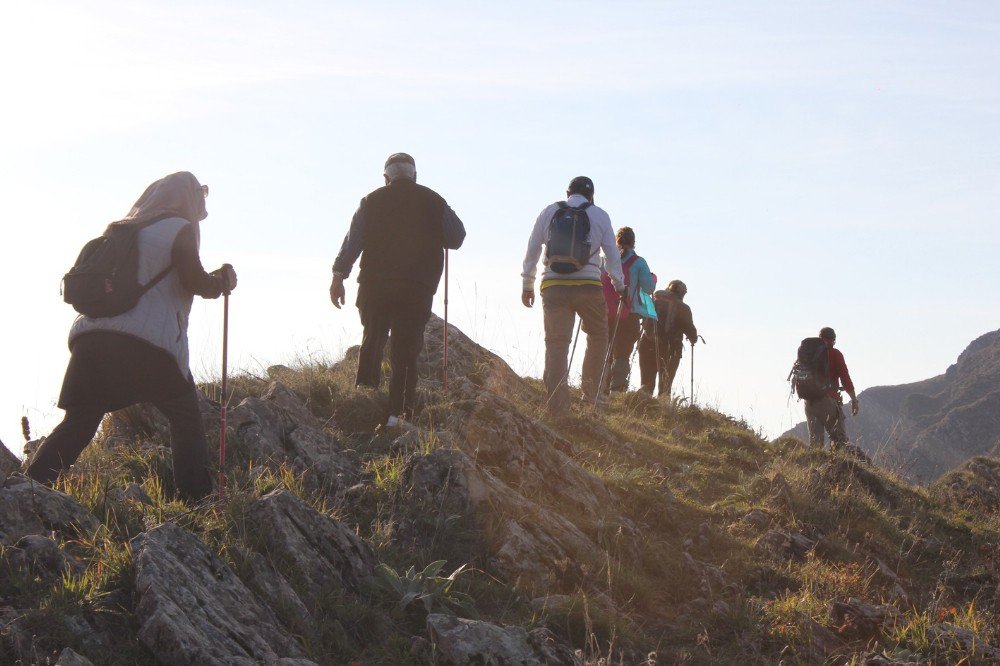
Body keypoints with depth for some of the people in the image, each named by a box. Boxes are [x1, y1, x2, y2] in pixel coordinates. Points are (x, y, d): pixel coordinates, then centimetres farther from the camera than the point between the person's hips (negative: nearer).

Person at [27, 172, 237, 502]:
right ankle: (196, 499, 6)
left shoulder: (122, 230, 25)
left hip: (91, 338, 5)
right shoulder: (180, 229, 5)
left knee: (77, 424, 4)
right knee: (186, 419, 11)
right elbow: (195, 282, -6)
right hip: (149, 342, -5)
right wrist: (223, 280, 13)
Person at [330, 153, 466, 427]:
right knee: (406, 351, 2)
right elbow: (456, 238, 6)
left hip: (375, 286, 1)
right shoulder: (434, 202, 5)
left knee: (372, 344, 15)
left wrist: (339, 276, -1)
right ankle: (398, 412, -5)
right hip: (418, 290, -1)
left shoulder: (372, 201, 6)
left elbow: (353, 240, -1)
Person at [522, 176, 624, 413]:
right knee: (598, 336, 17)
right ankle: (590, 392, 13)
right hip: (588, 286, -1)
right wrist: (619, 285, 21)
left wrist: (527, 285, 17)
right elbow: (612, 254, 10)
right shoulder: (599, 216, 9)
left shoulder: (549, 212, 12)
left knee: (556, 342, -1)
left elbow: (532, 249, 11)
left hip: (553, 285, 1)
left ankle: (557, 401, -11)